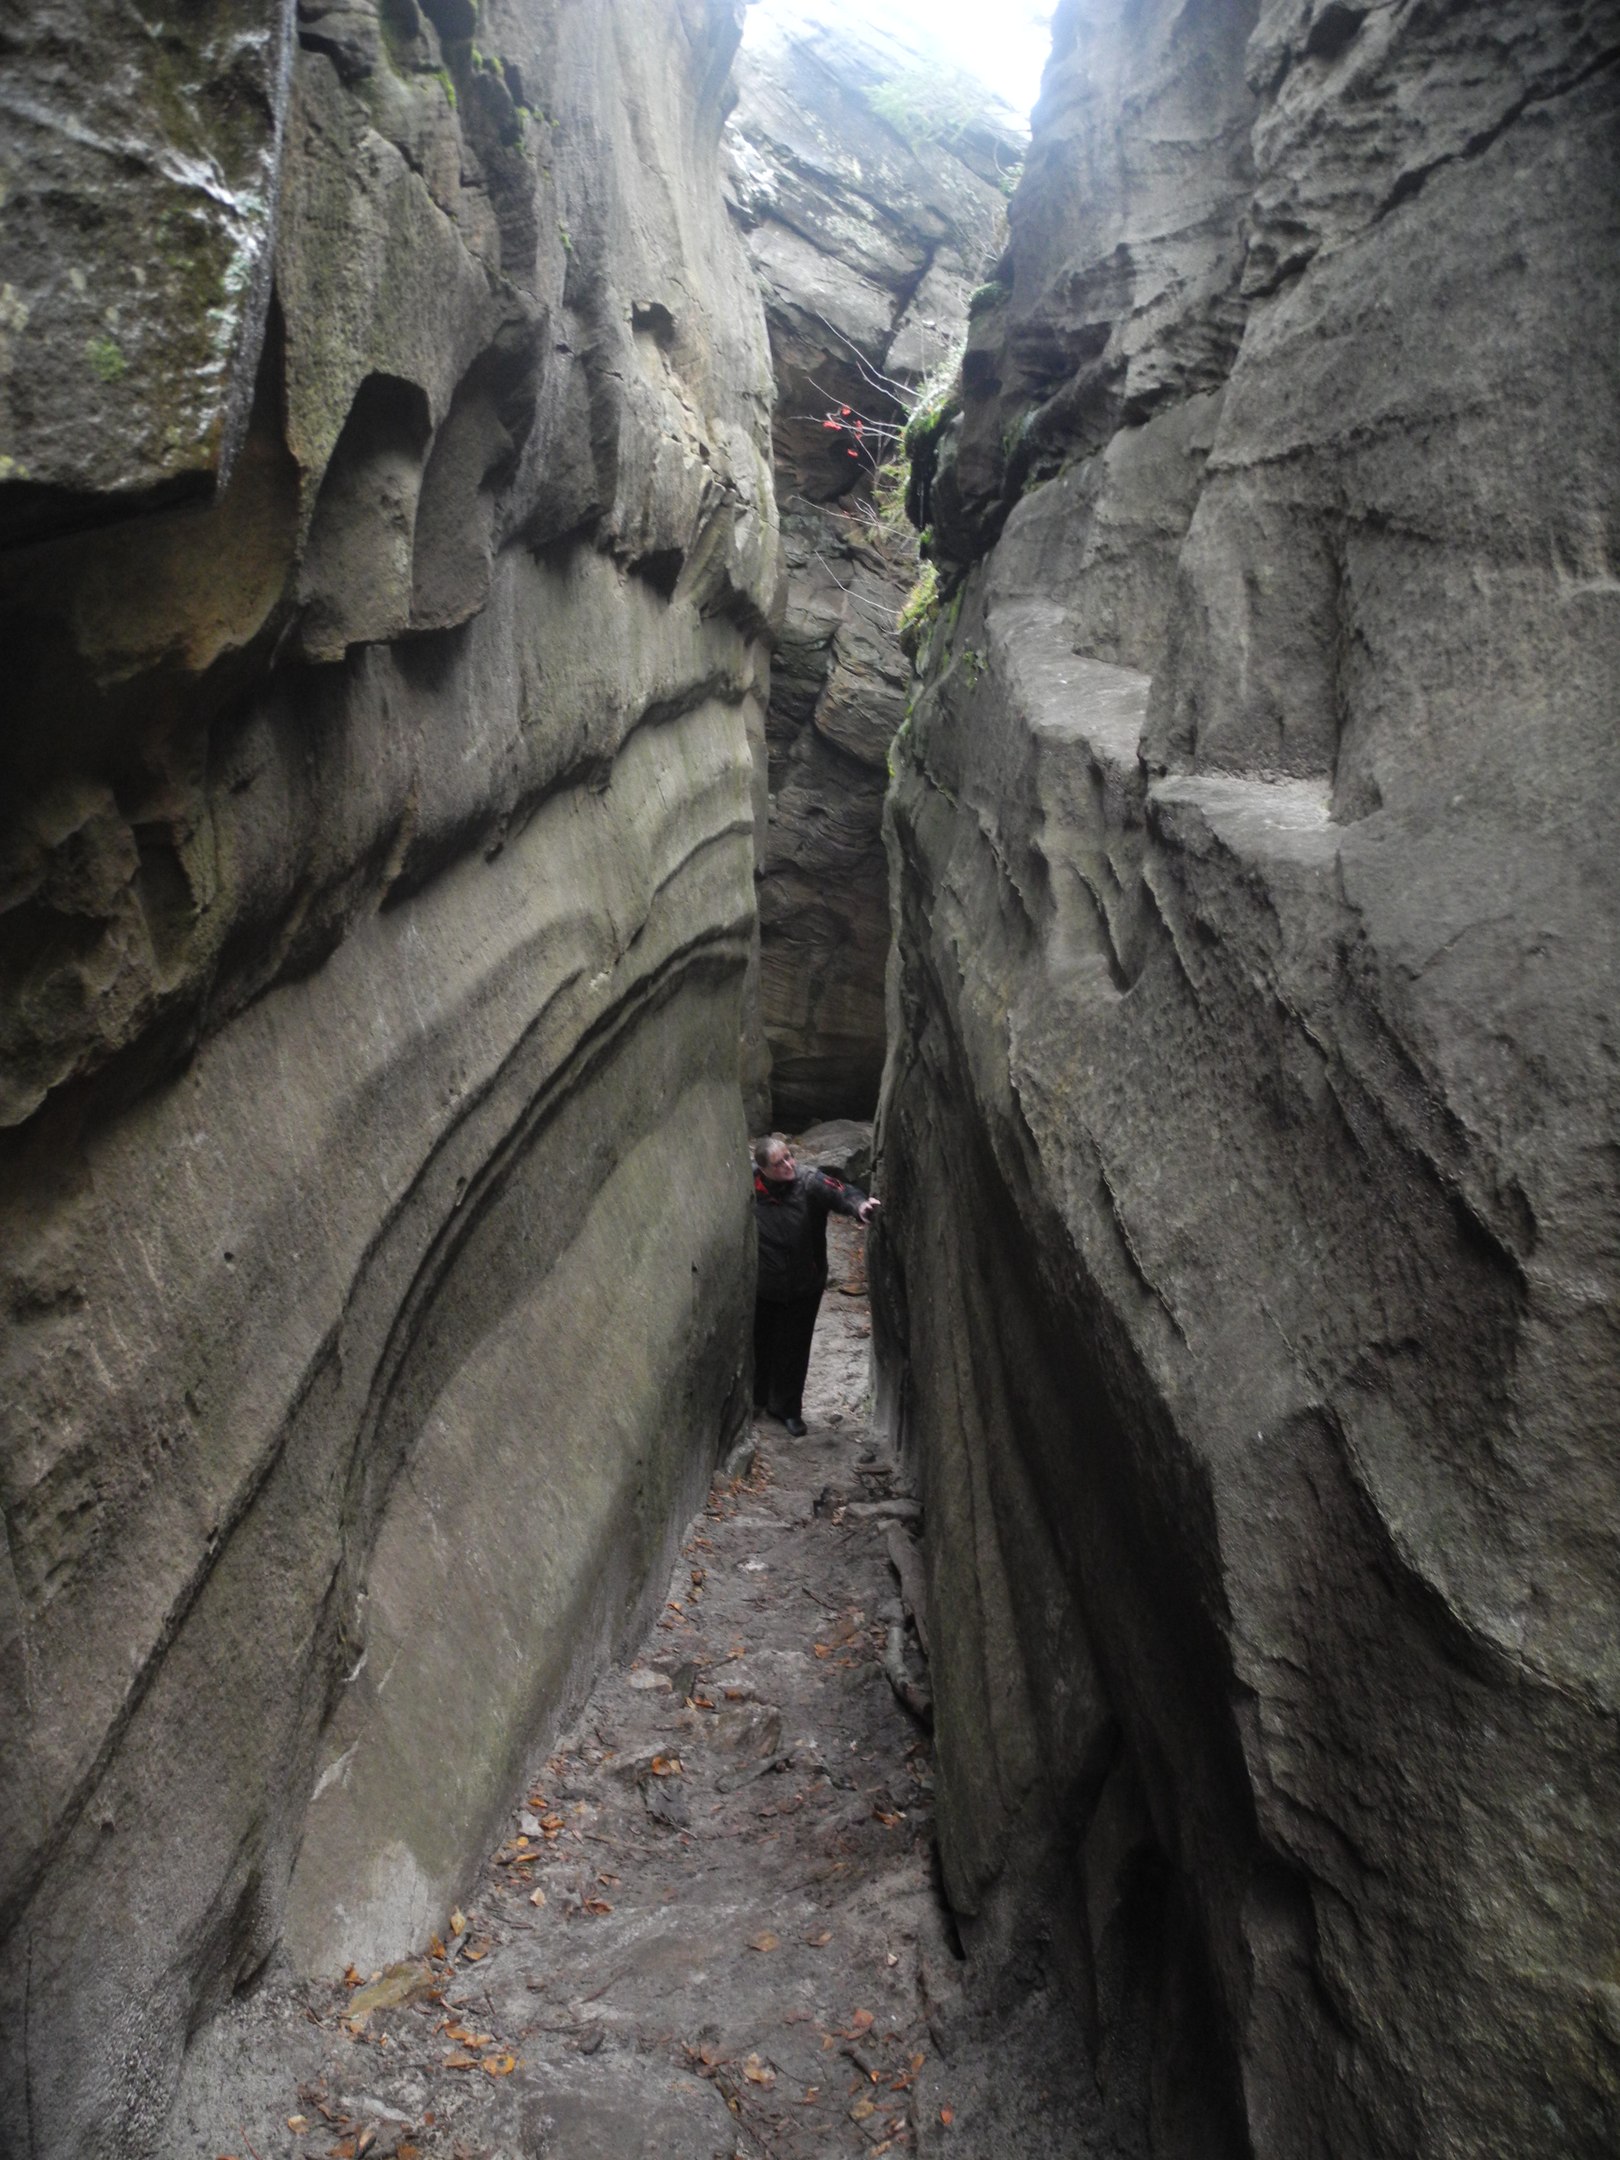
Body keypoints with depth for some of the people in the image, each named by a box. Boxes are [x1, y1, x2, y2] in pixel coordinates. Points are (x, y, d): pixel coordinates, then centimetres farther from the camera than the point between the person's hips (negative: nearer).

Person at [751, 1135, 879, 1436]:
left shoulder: (810, 1184, -21)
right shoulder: (750, 1185, -16)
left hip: (804, 1288, -1)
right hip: (762, 1287, 1)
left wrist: (859, 1205, -60)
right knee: (759, 1344, 19)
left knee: (794, 1350, 13)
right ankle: (755, 1399, 45)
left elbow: (839, 1192, -39)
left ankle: (787, 1408, 35)